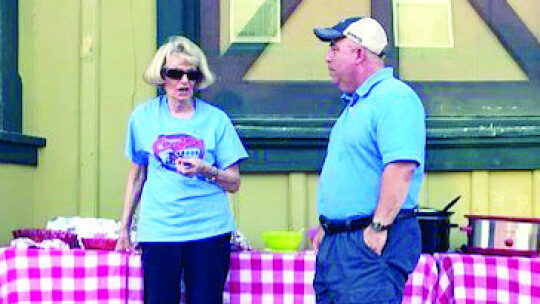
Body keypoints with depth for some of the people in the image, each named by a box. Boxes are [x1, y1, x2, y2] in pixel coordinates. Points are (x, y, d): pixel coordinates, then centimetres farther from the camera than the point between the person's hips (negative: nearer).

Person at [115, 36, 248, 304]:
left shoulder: (215, 119, 4)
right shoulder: (143, 116, 8)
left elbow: (234, 183, 6)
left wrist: (205, 170, -14)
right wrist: (124, 228, 19)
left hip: (209, 231, 0)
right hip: (158, 230, 1)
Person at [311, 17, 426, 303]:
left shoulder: (394, 98, -13)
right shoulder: (354, 104, 20)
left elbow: (401, 167, -24)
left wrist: (379, 227, -25)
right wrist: (326, 225, 23)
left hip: (371, 241, -10)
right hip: (335, 242, 10)